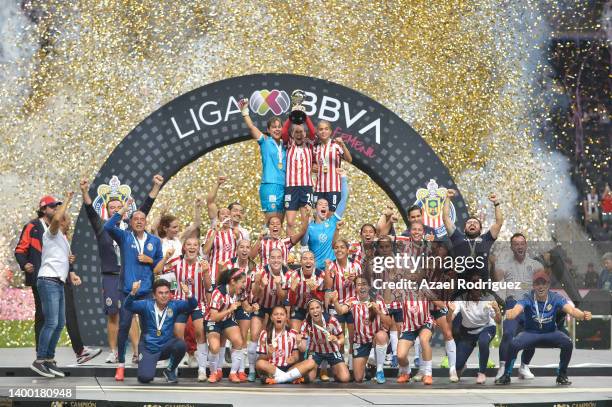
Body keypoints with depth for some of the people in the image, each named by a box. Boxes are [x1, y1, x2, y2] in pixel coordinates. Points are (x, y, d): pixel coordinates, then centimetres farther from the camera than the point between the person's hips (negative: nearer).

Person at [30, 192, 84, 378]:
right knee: (51, 322, -15)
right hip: (48, 282, -10)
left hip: (58, 284, 10)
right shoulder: (53, 233, -2)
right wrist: (67, 200, -14)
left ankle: (49, 359, 12)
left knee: (60, 323, 8)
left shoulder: (63, 240, 25)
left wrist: (72, 274, 13)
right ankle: (39, 361, -13)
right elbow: (56, 218, -24)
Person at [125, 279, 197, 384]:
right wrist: (133, 292, -40)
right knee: (145, 378, -21)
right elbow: (128, 306, -20)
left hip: (166, 346, 2)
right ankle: (148, 364, 18)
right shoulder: (146, 305, -9)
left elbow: (192, 305, -16)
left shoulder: (174, 305, -5)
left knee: (180, 345, -30)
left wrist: (188, 294, -39)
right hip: (148, 349, -2)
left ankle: (170, 370, 0)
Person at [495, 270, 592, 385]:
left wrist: (583, 315, -54)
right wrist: (511, 313, -65)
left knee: (568, 343, -27)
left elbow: (570, 310, -31)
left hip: (551, 333, 1)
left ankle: (562, 375, -5)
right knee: (514, 344, -30)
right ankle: (506, 375, -9)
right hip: (530, 333, -1)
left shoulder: (555, 298, -16)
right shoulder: (528, 298, -19)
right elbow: (517, 309, -38)